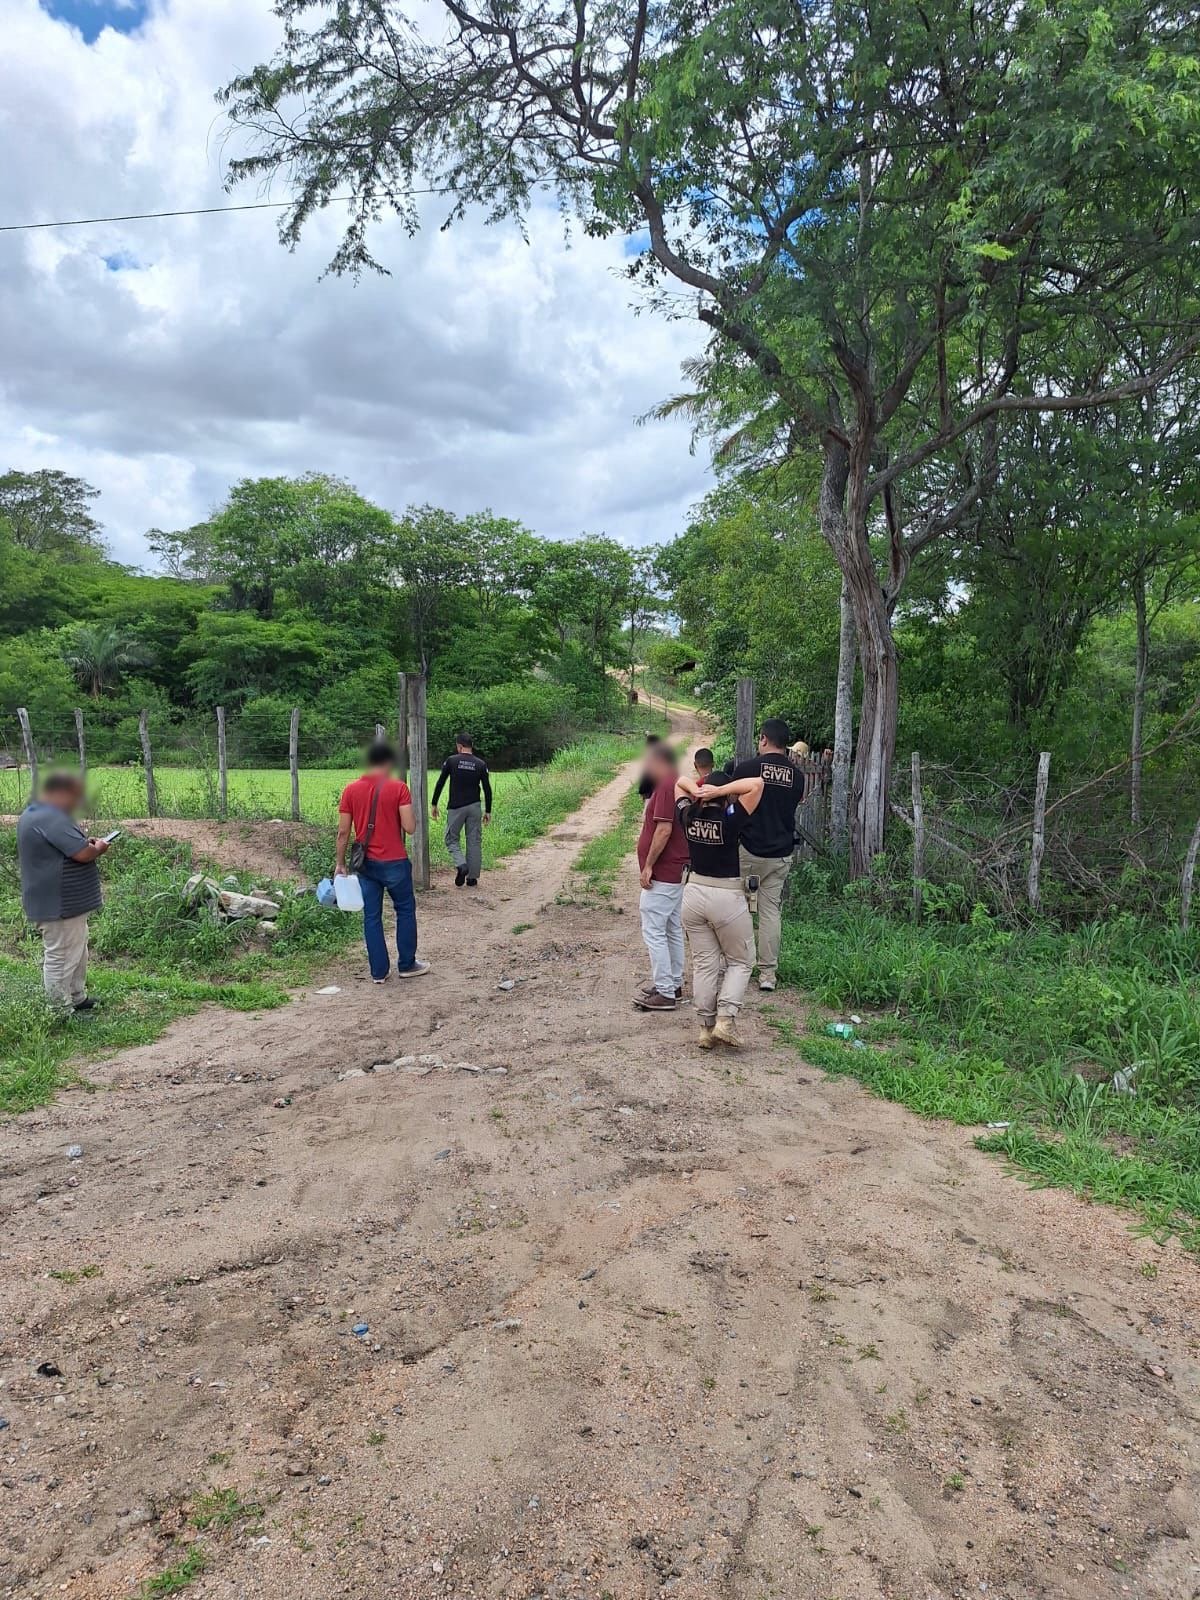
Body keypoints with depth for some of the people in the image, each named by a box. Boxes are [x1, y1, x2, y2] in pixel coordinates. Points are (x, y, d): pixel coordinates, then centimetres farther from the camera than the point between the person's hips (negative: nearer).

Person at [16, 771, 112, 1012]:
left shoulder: (35, 813, 12)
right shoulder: (51, 819, -24)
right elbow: (83, 854, -27)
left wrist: (88, 844, 9)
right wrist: (98, 848, -6)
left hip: (60, 901, 11)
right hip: (59, 905, -11)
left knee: (76, 953, 21)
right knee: (60, 957, -2)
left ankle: (78, 999, 33)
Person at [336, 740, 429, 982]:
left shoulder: (351, 790, 0)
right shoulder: (398, 788, -10)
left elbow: (343, 832, -1)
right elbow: (409, 827, -14)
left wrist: (340, 863, 8)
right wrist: (411, 815, 7)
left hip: (366, 863, 3)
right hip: (394, 862, -3)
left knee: (372, 917, 9)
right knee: (405, 911, 15)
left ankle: (378, 972, 14)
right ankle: (407, 965, 21)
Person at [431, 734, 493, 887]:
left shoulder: (451, 761, -2)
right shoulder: (481, 764, 3)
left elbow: (440, 783, -2)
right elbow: (487, 789, 2)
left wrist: (434, 804, 6)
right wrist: (488, 811, 9)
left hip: (456, 807, -2)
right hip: (475, 807, 2)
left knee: (452, 839, 10)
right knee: (474, 842, 8)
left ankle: (461, 865, -15)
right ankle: (472, 877, 9)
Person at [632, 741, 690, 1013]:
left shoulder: (666, 786, -18)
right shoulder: (677, 784, 15)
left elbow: (664, 829, -24)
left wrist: (648, 866, -19)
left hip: (661, 874, -11)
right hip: (677, 871, 11)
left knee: (653, 931, -6)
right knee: (672, 929, 16)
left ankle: (665, 993, -3)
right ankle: (673, 984, 25)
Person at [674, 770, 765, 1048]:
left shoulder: (688, 815, -2)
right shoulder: (730, 819, -17)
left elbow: (680, 782, 15)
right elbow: (756, 784, -19)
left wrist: (696, 790, -4)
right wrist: (720, 791, -18)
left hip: (694, 893, 5)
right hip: (727, 898, -5)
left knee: (704, 963, 12)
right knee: (741, 961, 12)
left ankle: (706, 1028, 15)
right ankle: (725, 1020, -1)